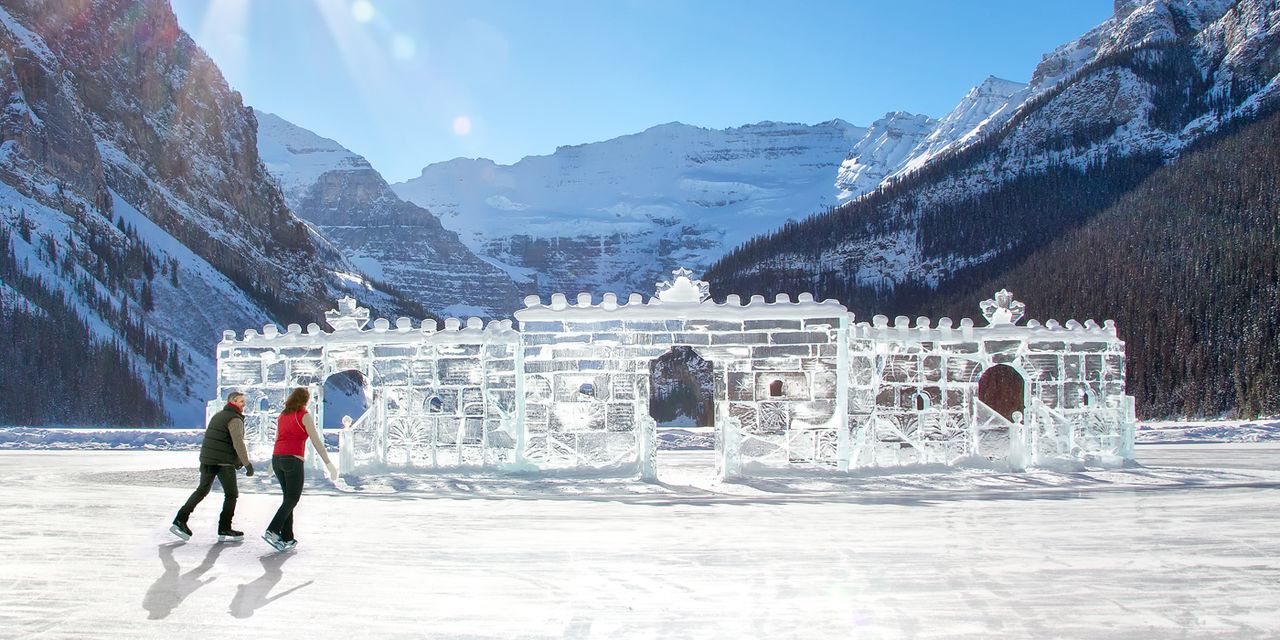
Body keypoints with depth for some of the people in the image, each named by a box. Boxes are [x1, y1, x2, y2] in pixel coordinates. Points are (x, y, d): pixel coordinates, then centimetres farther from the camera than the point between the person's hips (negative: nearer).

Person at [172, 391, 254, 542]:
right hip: (224, 462, -8)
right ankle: (224, 530, 6)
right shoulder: (235, 419, -11)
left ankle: (180, 521, 14)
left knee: (202, 490, 19)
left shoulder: (217, 416, 17)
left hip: (207, 460, 8)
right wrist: (247, 464, -19)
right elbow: (238, 443, -21)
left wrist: (236, 460, 23)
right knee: (231, 495, 4)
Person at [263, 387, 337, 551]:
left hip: (277, 458, 7)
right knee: (292, 499, -1)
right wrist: (328, 463, -12)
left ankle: (287, 538, 10)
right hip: (293, 460, -7)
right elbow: (316, 441, -10)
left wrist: (273, 464, 35)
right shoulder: (305, 416, -4)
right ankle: (271, 531, -16)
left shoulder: (282, 416, 16)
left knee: (288, 498, 13)